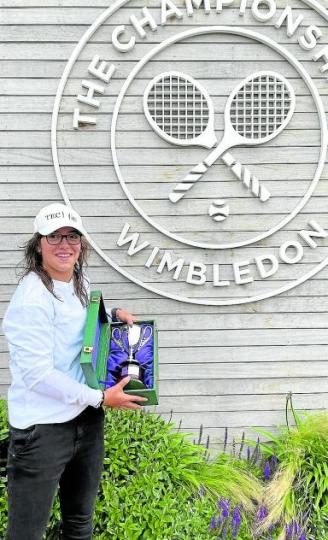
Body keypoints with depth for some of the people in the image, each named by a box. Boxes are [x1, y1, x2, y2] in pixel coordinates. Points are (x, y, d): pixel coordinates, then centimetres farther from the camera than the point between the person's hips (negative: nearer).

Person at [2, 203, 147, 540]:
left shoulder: (80, 284, 7)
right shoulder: (32, 297, -19)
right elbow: (37, 374, -22)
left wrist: (114, 313, 7)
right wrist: (100, 397, -17)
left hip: (87, 419, 8)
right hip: (43, 428, -8)